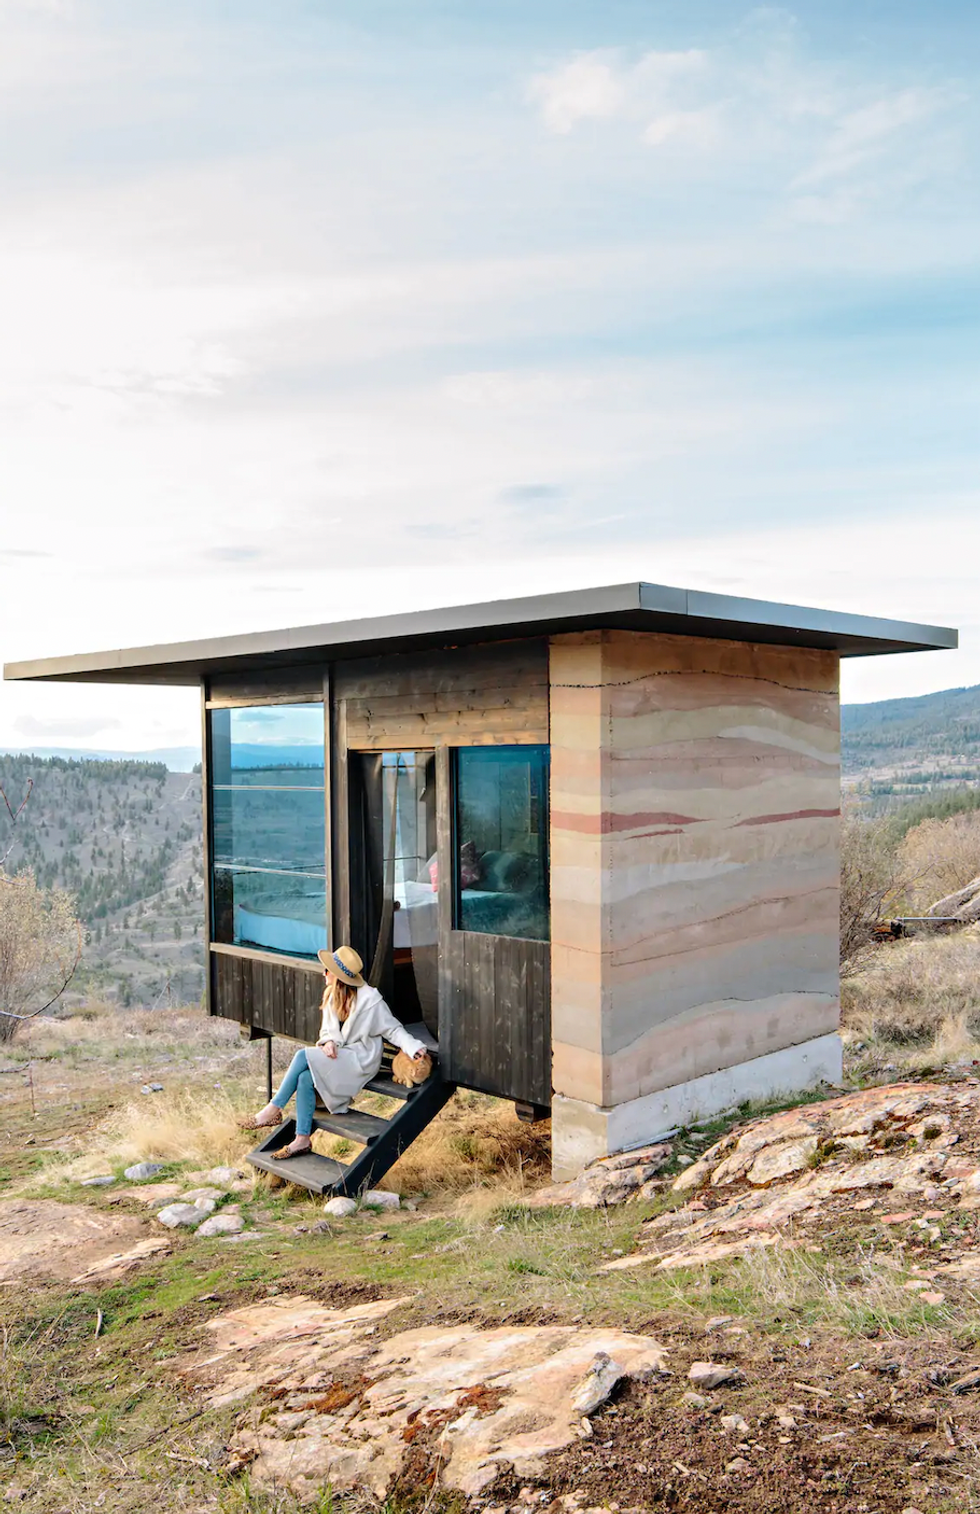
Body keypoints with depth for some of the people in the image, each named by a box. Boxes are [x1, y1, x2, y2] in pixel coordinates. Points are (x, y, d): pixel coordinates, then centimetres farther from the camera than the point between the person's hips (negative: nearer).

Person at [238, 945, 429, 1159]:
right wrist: (328, 1042, -11)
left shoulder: (369, 998, -14)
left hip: (360, 1059, -7)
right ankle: (302, 1139, -15)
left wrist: (414, 1048, -26)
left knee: (303, 1056, -23)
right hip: (338, 1055, 7)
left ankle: (274, 1110, -11)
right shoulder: (332, 995, 7)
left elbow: (392, 1028, -11)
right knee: (305, 1078, -22)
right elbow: (327, 1029, 13)